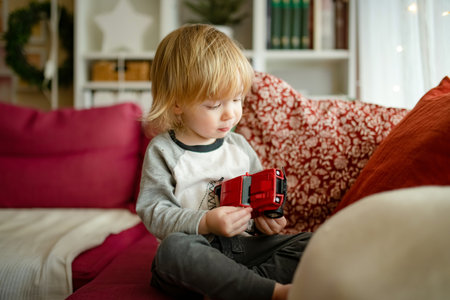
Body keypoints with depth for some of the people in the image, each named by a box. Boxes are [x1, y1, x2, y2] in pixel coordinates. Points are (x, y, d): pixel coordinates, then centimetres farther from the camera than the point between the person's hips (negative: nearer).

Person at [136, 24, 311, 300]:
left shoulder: (239, 146, 10)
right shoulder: (162, 151, -5)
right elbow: (153, 212, -11)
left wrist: (264, 220, -6)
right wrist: (205, 223, -24)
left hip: (243, 245, 5)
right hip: (196, 251, -4)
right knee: (174, 248, -39)